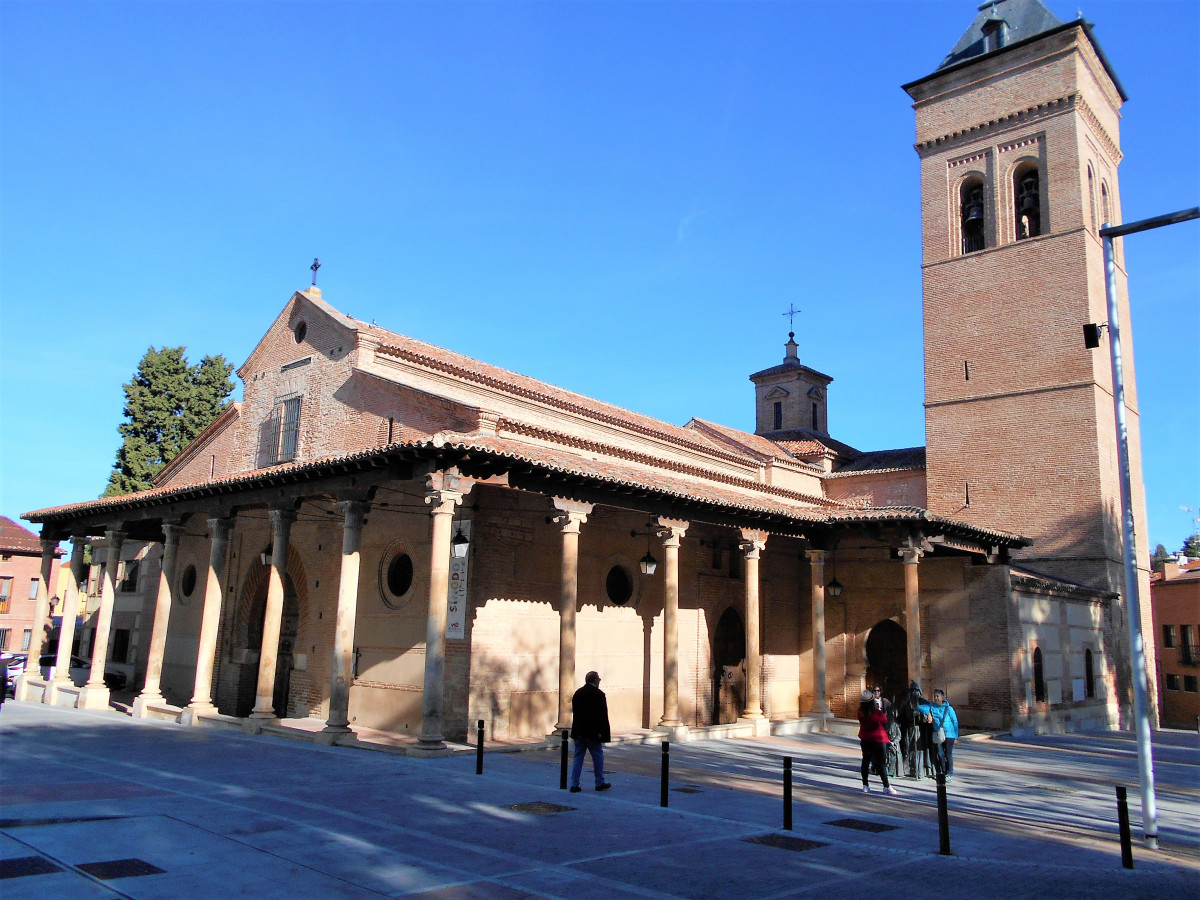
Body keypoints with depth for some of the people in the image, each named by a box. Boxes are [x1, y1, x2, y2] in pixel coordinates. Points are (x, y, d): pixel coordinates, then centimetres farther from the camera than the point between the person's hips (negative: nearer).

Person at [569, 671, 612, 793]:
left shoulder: (577, 693, 9)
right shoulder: (598, 694, -10)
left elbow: (574, 713, 12)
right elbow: (603, 716, -12)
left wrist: (576, 730, 16)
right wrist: (605, 734, -9)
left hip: (579, 732, 6)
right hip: (592, 732, -5)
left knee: (578, 757, 8)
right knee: (598, 757, 8)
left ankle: (574, 784, 6)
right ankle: (600, 783, 16)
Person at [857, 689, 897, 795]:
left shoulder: (861, 712, -10)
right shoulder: (877, 713, -21)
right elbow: (885, 721, -5)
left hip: (865, 740, 4)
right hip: (878, 739, -4)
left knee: (866, 761, 15)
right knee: (881, 763, 0)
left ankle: (865, 785, 19)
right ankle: (887, 786, 3)